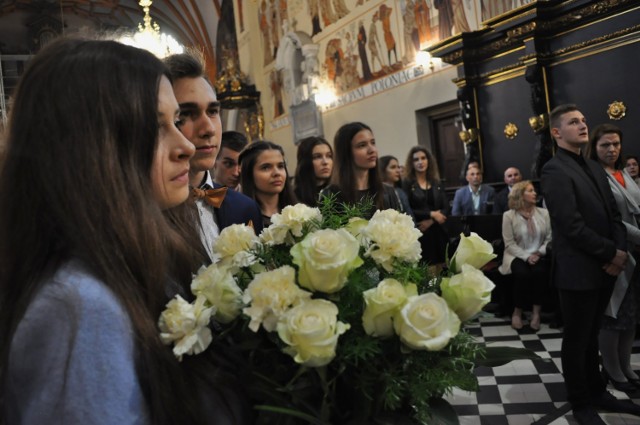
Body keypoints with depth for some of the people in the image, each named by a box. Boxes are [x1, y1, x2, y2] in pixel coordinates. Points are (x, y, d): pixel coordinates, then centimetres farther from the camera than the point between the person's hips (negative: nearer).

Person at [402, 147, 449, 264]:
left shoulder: (437, 183, 14)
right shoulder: (407, 184, -1)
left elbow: (446, 209, 6)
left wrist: (431, 221, -10)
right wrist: (431, 214, -9)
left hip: (438, 232, 4)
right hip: (419, 234, -4)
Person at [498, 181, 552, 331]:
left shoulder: (544, 213, 6)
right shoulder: (509, 215, -3)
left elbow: (550, 238, 3)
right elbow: (509, 244, -7)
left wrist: (539, 253, -13)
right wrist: (526, 256, -19)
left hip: (539, 256, 2)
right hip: (518, 256, -2)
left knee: (540, 271, -31)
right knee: (522, 273, -33)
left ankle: (536, 312, -17)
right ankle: (517, 311, -13)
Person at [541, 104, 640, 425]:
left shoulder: (593, 167, 14)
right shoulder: (554, 170, -14)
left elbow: (613, 213, 12)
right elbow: (573, 226, -20)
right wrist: (611, 253, -12)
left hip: (604, 268, 8)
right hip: (578, 271, -8)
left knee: (590, 336, 20)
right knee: (576, 340, 8)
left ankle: (596, 393, 35)